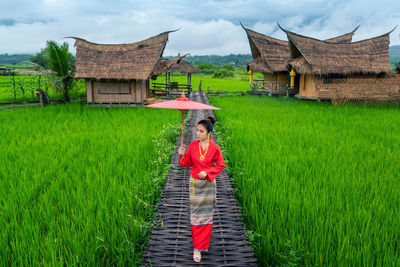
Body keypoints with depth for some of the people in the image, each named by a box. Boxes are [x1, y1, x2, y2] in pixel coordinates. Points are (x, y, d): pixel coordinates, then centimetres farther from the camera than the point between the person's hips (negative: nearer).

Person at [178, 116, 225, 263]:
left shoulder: (215, 148, -11)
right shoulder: (192, 145, -6)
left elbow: (221, 165, -4)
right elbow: (188, 164, 3)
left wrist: (207, 172, -17)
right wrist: (183, 155, -16)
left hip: (208, 183, -1)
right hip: (195, 182, 1)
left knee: (207, 214, 9)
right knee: (195, 213, 5)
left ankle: (200, 246, 27)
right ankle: (197, 247, 17)